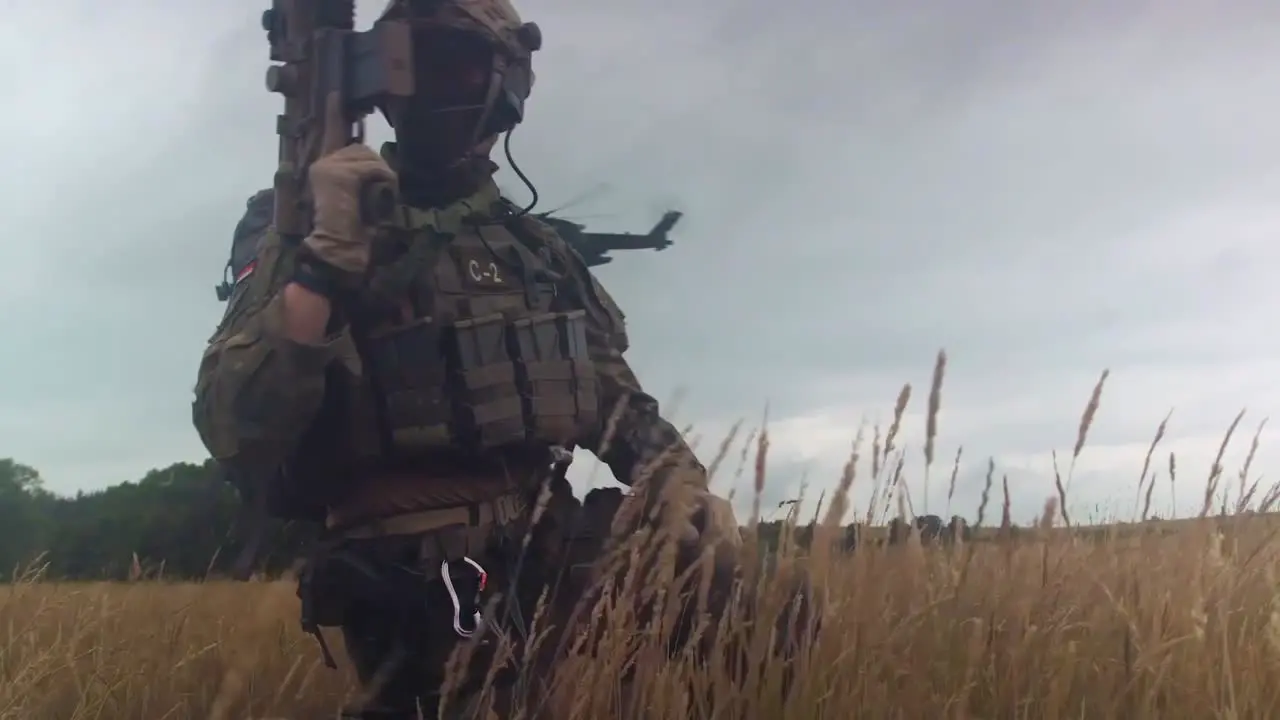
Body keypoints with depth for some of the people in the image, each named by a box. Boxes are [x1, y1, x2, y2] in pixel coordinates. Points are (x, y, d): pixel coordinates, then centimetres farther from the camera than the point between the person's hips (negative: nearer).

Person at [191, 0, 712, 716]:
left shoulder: (543, 250, 12)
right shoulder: (312, 243, -1)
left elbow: (618, 402, 17)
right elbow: (236, 435, -13)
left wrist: (680, 477, -2)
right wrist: (330, 254, -21)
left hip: (556, 559, 5)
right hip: (410, 596, -4)